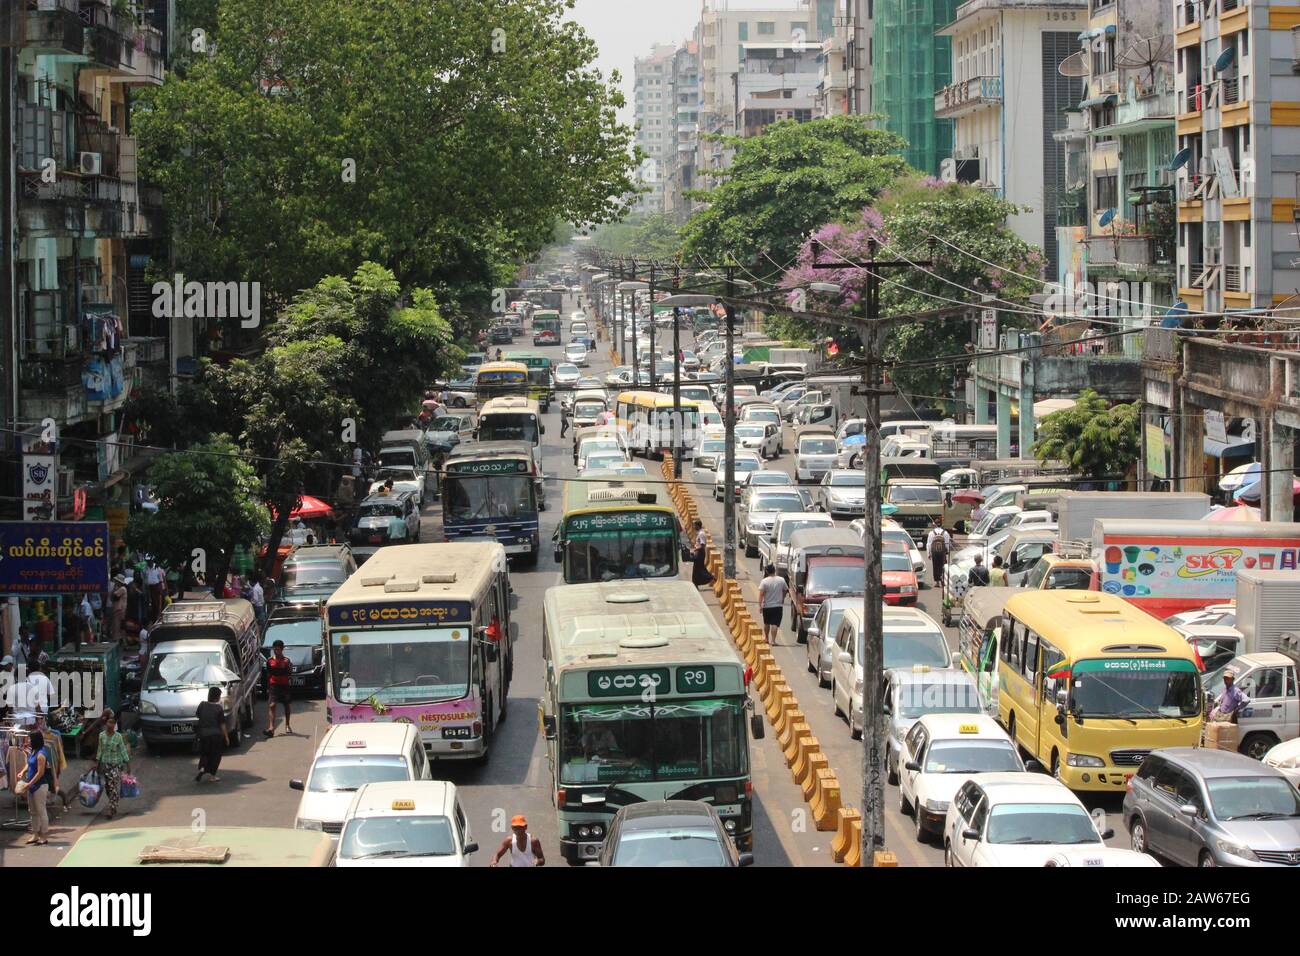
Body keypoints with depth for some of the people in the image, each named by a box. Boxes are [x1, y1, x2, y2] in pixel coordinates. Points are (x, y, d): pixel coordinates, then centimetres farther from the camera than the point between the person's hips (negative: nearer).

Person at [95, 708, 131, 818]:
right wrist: (97, 762, 7)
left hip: (116, 764, -3)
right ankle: (113, 807, 26)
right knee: (107, 786, 6)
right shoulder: (102, 735, 1)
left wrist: (127, 764, -3)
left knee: (114, 787, -9)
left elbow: (123, 750, -2)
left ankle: (112, 810, -9)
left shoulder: (118, 736, -6)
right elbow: (100, 750, 9)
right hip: (105, 764, 3)